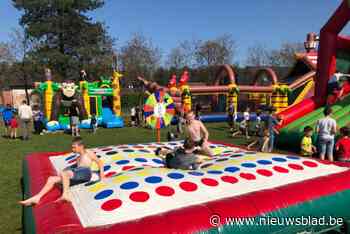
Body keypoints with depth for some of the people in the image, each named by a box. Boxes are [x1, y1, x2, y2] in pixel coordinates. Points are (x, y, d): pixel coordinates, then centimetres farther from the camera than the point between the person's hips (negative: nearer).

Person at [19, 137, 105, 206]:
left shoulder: (88, 153, 13)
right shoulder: (78, 158, 34)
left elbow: (100, 162, 9)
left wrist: (101, 173, -1)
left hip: (85, 173, -8)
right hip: (78, 176, 9)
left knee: (64, 173, -33)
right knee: (51, 179, -1)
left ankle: (66, 195, -39)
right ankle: (36, 198, -9)